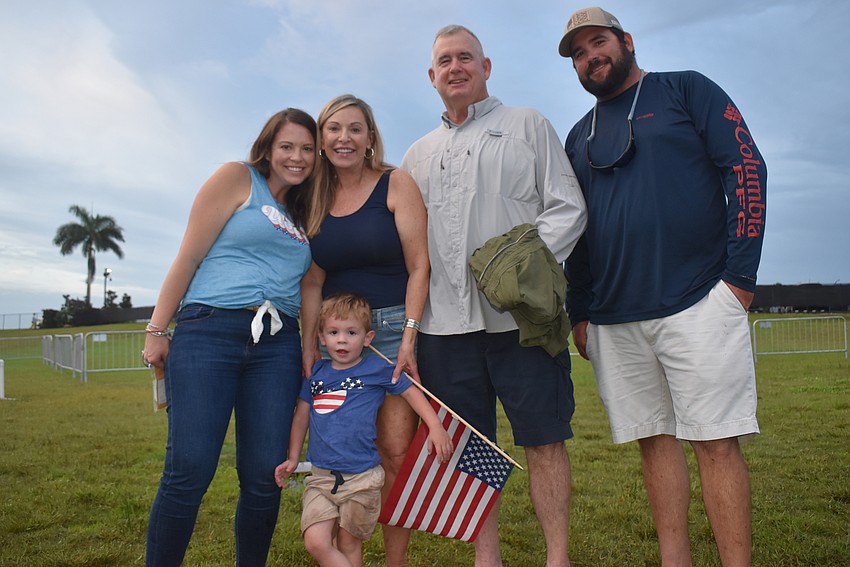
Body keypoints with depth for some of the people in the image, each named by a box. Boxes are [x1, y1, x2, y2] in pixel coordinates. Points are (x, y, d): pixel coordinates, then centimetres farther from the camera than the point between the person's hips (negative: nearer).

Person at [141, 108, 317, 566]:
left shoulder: (303, 214, 22)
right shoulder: (237, 178, 6)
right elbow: (189, 256, 1)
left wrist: (310, 352, 12)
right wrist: (157, 330, -4)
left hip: (278, 344, 5)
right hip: (209, 331, -5)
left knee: (263, 476, 2)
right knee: (189, 471, -8)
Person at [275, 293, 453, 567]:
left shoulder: (377, 369, -4)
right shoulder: (316, 372, 5)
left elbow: (410, 391, 5)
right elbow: (301, 415, 14)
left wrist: (436, 427, -4)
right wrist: (293, 458, 14)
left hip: (362, 478, -3)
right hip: (320, 476, 3)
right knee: (316, 543, -11)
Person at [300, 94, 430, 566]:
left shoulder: (396, 184, -1)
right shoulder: (316, 200, 11)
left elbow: (419, 266, -6)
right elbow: (312, 281, 10)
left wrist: (408, 339, -13)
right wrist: (309, 343, 0)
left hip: (394, 328, -3)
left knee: (395, 451, -7)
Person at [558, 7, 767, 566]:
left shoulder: (686, 90, 7)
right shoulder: (579, 137, 19)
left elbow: (746, 168, -1)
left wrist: (741, 273, -10)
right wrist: (580, 313, 14)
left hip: (697, 303, -4)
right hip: (613, 319, 5)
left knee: (715, 441, -5)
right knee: (654, 439, 8)